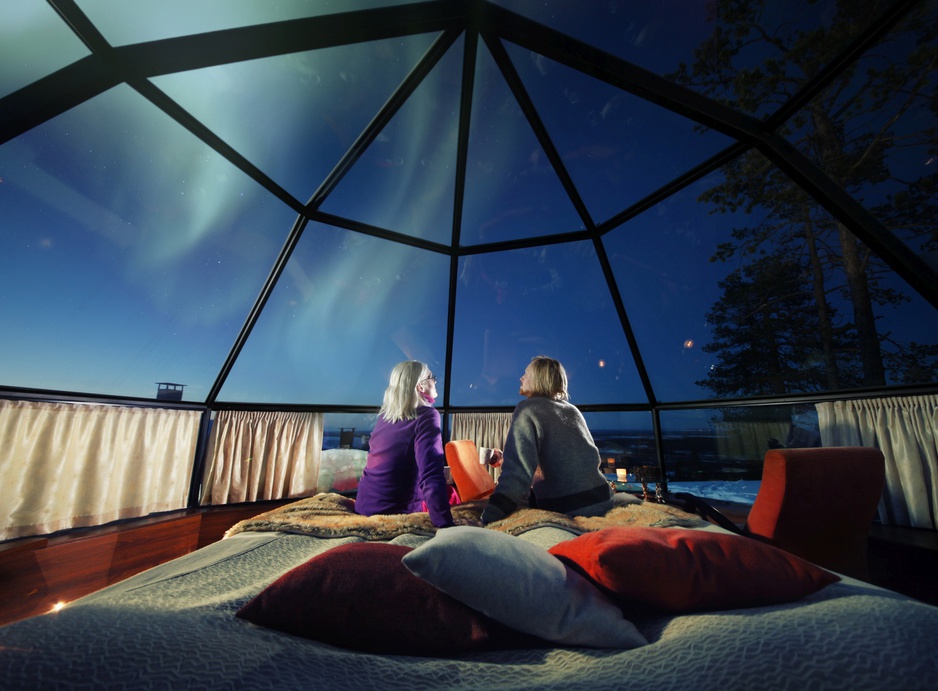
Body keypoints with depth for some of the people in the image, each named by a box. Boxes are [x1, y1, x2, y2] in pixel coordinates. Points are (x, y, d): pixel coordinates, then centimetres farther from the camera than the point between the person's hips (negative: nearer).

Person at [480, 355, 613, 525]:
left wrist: (489, 519, -25)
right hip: (601, 499, 7)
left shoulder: (528, 409, -10)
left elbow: (517, 469, -22)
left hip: (567, 509, -7)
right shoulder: (572, 409, 10)